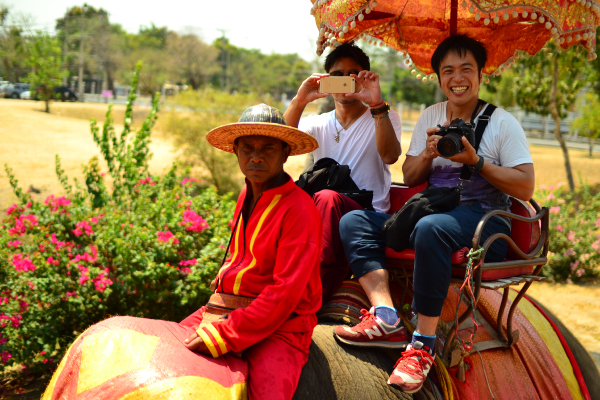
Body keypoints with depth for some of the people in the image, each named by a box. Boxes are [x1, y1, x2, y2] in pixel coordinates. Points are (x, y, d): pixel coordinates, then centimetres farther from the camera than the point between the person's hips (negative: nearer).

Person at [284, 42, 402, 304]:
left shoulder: (383, 118, 7)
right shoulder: (318, 124, 16)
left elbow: (390, 156, -17)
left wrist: (377, 105, -29)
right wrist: (299, 102, -23)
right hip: (322, 216, 3)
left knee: (327, 198, -35)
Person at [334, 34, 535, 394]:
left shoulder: (502, 122, 0)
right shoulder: (430, 116, 15)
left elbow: (525, 188, -6)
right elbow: (410, 178, 18)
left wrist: (475, 160, -16)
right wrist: (428, 153, -3)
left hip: (485, 222, -6)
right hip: (434, 213, 6)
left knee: (430, 227, -39)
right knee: (353, 221, -11)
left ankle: (424, 344, -30)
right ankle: (386, 319, -27)